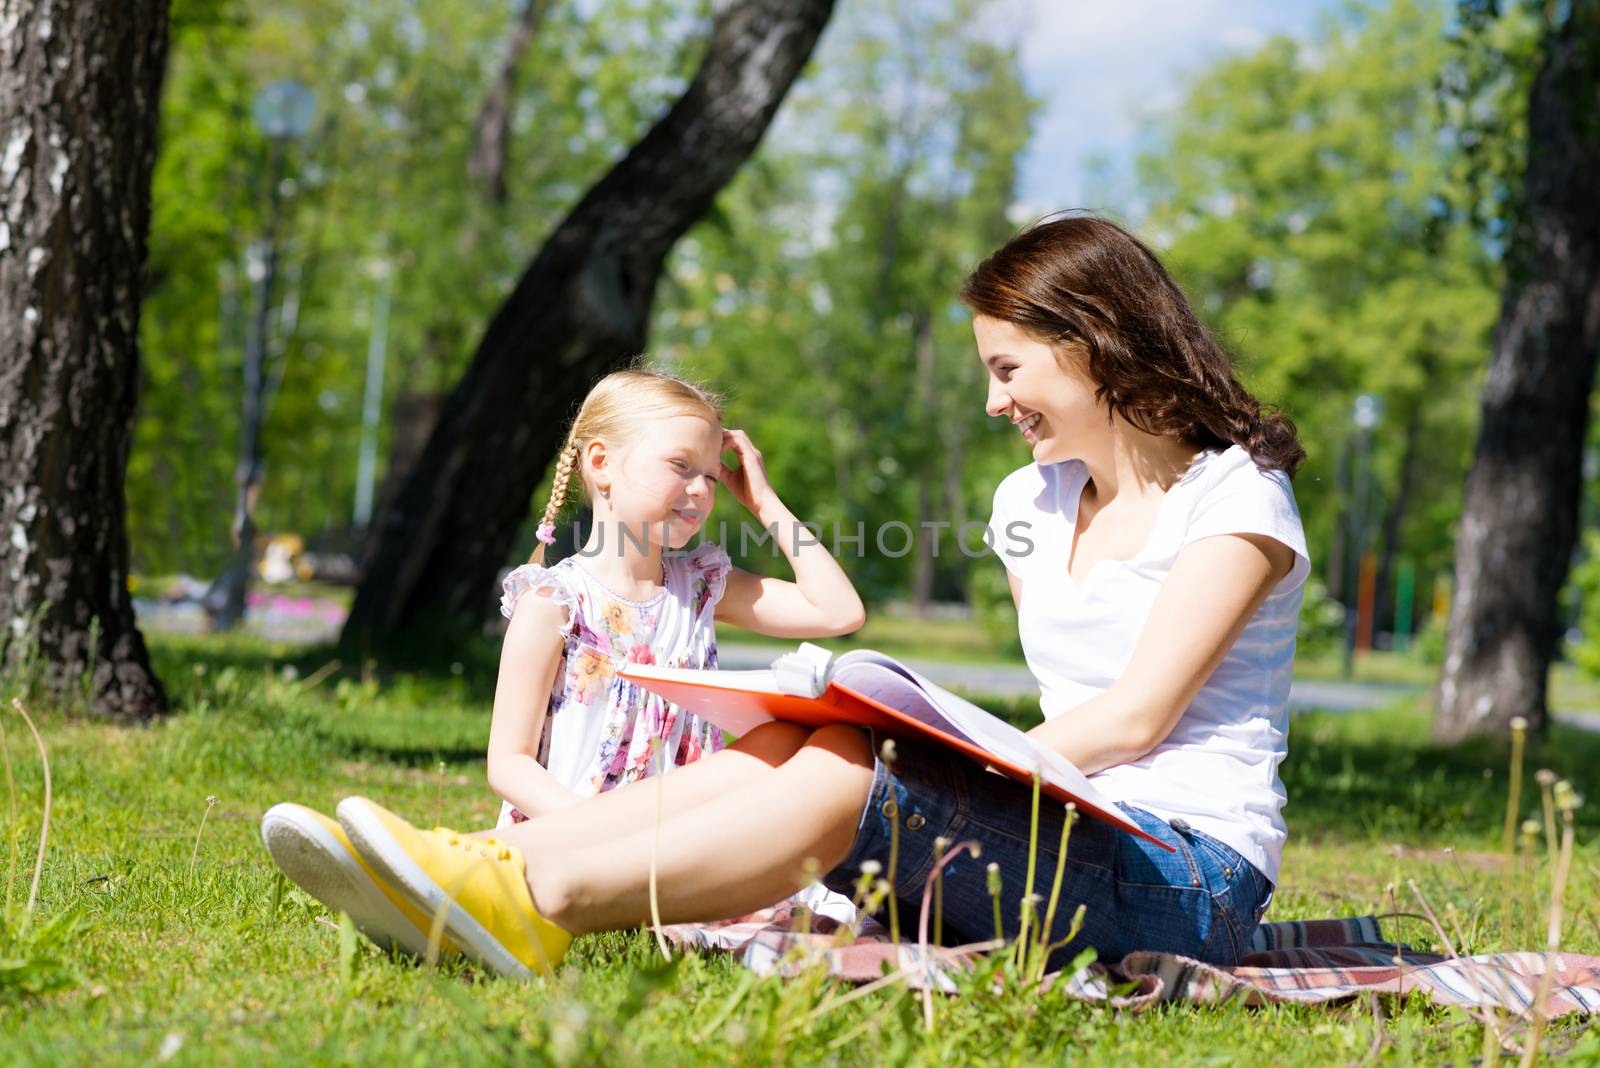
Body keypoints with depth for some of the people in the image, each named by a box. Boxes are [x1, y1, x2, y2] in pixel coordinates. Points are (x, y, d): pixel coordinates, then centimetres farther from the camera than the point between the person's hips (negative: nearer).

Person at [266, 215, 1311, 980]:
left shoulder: (1237, 495, -3)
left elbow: (1136, 717, -12)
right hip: (1067, 840, 6)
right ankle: (498, 866, -33)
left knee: (849, 769, -30)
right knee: (785, 746, -19)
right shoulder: (1031, 502, 21)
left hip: (1190, 879, -6)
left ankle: (545, 901, -39)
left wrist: (956, 760, -15)